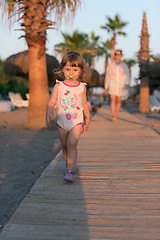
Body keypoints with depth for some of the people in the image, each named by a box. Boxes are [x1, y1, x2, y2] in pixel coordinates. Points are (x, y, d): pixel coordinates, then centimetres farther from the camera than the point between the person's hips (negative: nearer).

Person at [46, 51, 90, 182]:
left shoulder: (82, 87, 0)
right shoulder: (59, 86, -3)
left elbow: (85, 103, 13)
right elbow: (52, 102, -9)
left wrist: (87, 118, 20)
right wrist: (49, 113, -27)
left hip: (77, 122, -2)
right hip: (62, 121, 2)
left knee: (72, 144, -16)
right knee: (65, 145, 16)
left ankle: (70, 171, -16)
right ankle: (69, 162, 41)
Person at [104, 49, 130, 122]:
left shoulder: (124, 65, -1)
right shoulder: (111, 65, 0)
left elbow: (127, 75, -13)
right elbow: (107, 76, 6)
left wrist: (127, 83, -33)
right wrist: (106, 87, 7)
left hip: (121, 86, 1)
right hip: (112, 86, -1)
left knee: (118, 101, 11)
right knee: (113, 100, -18)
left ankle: (116, 115, 29)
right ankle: (113, 116, -27)